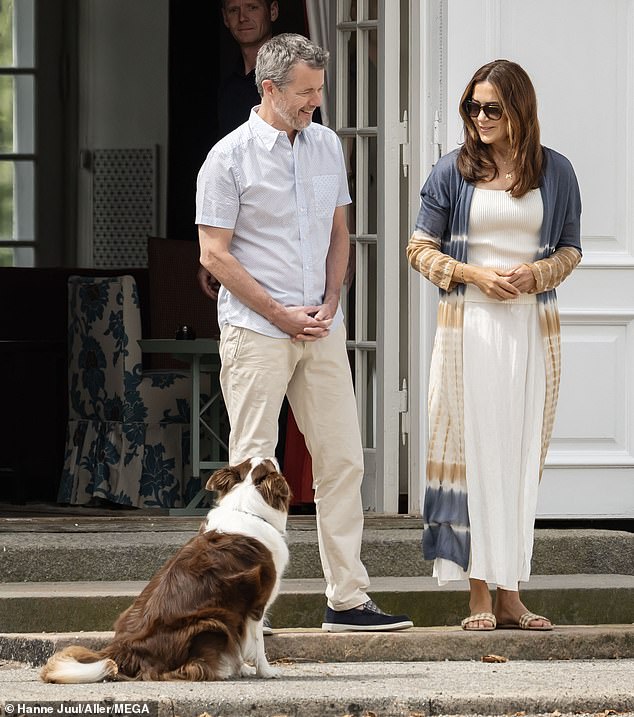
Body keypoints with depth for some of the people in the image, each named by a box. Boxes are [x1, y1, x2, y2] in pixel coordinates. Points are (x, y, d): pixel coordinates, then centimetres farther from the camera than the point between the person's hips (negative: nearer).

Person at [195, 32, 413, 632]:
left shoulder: (327, 145, 11)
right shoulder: (230, 157, -7)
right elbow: (214, 254, -8)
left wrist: (329, 304, 3)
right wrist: (280, 313, -11)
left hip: (321, 329, 6)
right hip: (255, 330, -6)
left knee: (342, 459, 4)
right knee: (252, 465, -6)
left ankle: (347, 600, 9)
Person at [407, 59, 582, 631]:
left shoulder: (555, 172, 7)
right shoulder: (453, 171, 4)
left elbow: (570, 249, 12)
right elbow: (421, 248, 6)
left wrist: (538, 273, -9)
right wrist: (474, 274, -10)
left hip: (533, 328, 2)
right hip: (469, 325, -1)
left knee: (521, 455, 3)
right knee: (472, 450, -5)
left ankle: (510, 594, 7)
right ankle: (480, 597, -3)